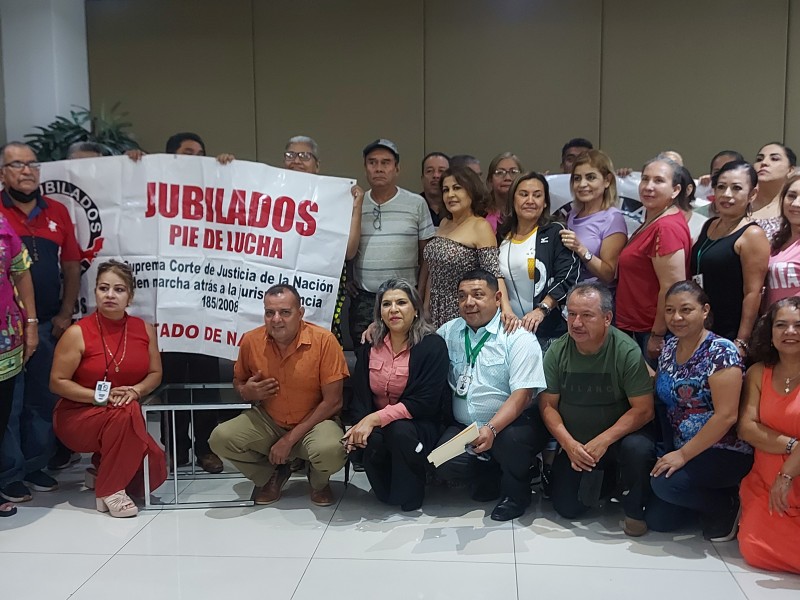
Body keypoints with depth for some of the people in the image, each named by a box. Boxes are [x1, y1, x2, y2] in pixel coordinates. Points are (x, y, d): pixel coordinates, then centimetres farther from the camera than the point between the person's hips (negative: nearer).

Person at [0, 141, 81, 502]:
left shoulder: (57, 212, 8)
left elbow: (71, 267, 11)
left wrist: (65, 315, 3)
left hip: (49, 324, 4)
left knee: (43, 399, 12)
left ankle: (35, 466, 25)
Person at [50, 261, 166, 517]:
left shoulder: (144, 329, -1)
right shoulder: (78, 333, -13)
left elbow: (155, 374, 5)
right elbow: (57, 382, -10)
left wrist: (135, 391, -17)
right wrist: (98, 397, -22)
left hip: (126, 415, 4)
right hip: (78, 415, -4)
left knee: (154, 465, -18)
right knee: (125, 413, -37)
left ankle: (101, 471, 14)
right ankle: (110, 491, -20)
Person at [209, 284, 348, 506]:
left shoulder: (324, 340, -19)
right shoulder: (251, 341, -8)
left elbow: (332, 402, -16)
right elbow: (238, 381, 12)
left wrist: (291, 438, -19)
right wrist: (246, 391, -14)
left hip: (314, 422, -3)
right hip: (268, 421, 4)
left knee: (331, 451, -35)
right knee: (220, 438, -20)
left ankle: (319, 481, 6)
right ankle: (272, 475, 10)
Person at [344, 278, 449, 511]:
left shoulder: (433, 345, -12)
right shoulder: (370, 346, 3)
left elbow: (425, 403, -18)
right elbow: (360, 394, 3)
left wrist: (375, 418, -25)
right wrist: (361, 424, -20)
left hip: (419, 424, -3)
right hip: (373, 424, 3)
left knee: (400, 430, -36)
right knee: (371, 441, -31)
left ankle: (409, 497, -8)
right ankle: (386, 493, 1)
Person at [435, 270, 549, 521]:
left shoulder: (518, 337, -7)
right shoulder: (449, 331, 9)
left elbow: (522, 395, -16)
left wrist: (492, 429, -31)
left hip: (510, 424, -3)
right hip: (463, 426, 4)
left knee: (509, 439, -36)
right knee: (443, 464, -23)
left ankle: (516, 493, -2)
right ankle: (491, 479, 10)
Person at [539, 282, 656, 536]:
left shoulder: (627, 351, -21)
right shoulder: (557, 351, -10)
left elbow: (643, 410, -20)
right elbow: (548, 405, -5)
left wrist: (603, 441, -27)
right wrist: (568, 444, -19)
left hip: (619, 435, -3)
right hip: (575, 443, 3)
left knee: (638, 449, -36)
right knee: (566, 508, -4)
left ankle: (635, 509, -6)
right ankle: (602, 478, 27)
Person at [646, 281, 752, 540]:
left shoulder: (721, 351, -17)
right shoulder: (669, 348, 4)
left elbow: (726, 415, -23)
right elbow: (660, 395, 10)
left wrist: (683, 455, -22)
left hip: (724, 453, -7)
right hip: (681, 450, 7)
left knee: (665, 483, -28)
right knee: (657, 520, 0)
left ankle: (729, 504, -2)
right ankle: (707, 499, 24)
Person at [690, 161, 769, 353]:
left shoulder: (752, 235, -10)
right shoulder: (708, 226, 12)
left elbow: (753, 293, -15)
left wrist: (741, 343, -19)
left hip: (729, 336, -7)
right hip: (697, 332, 7)